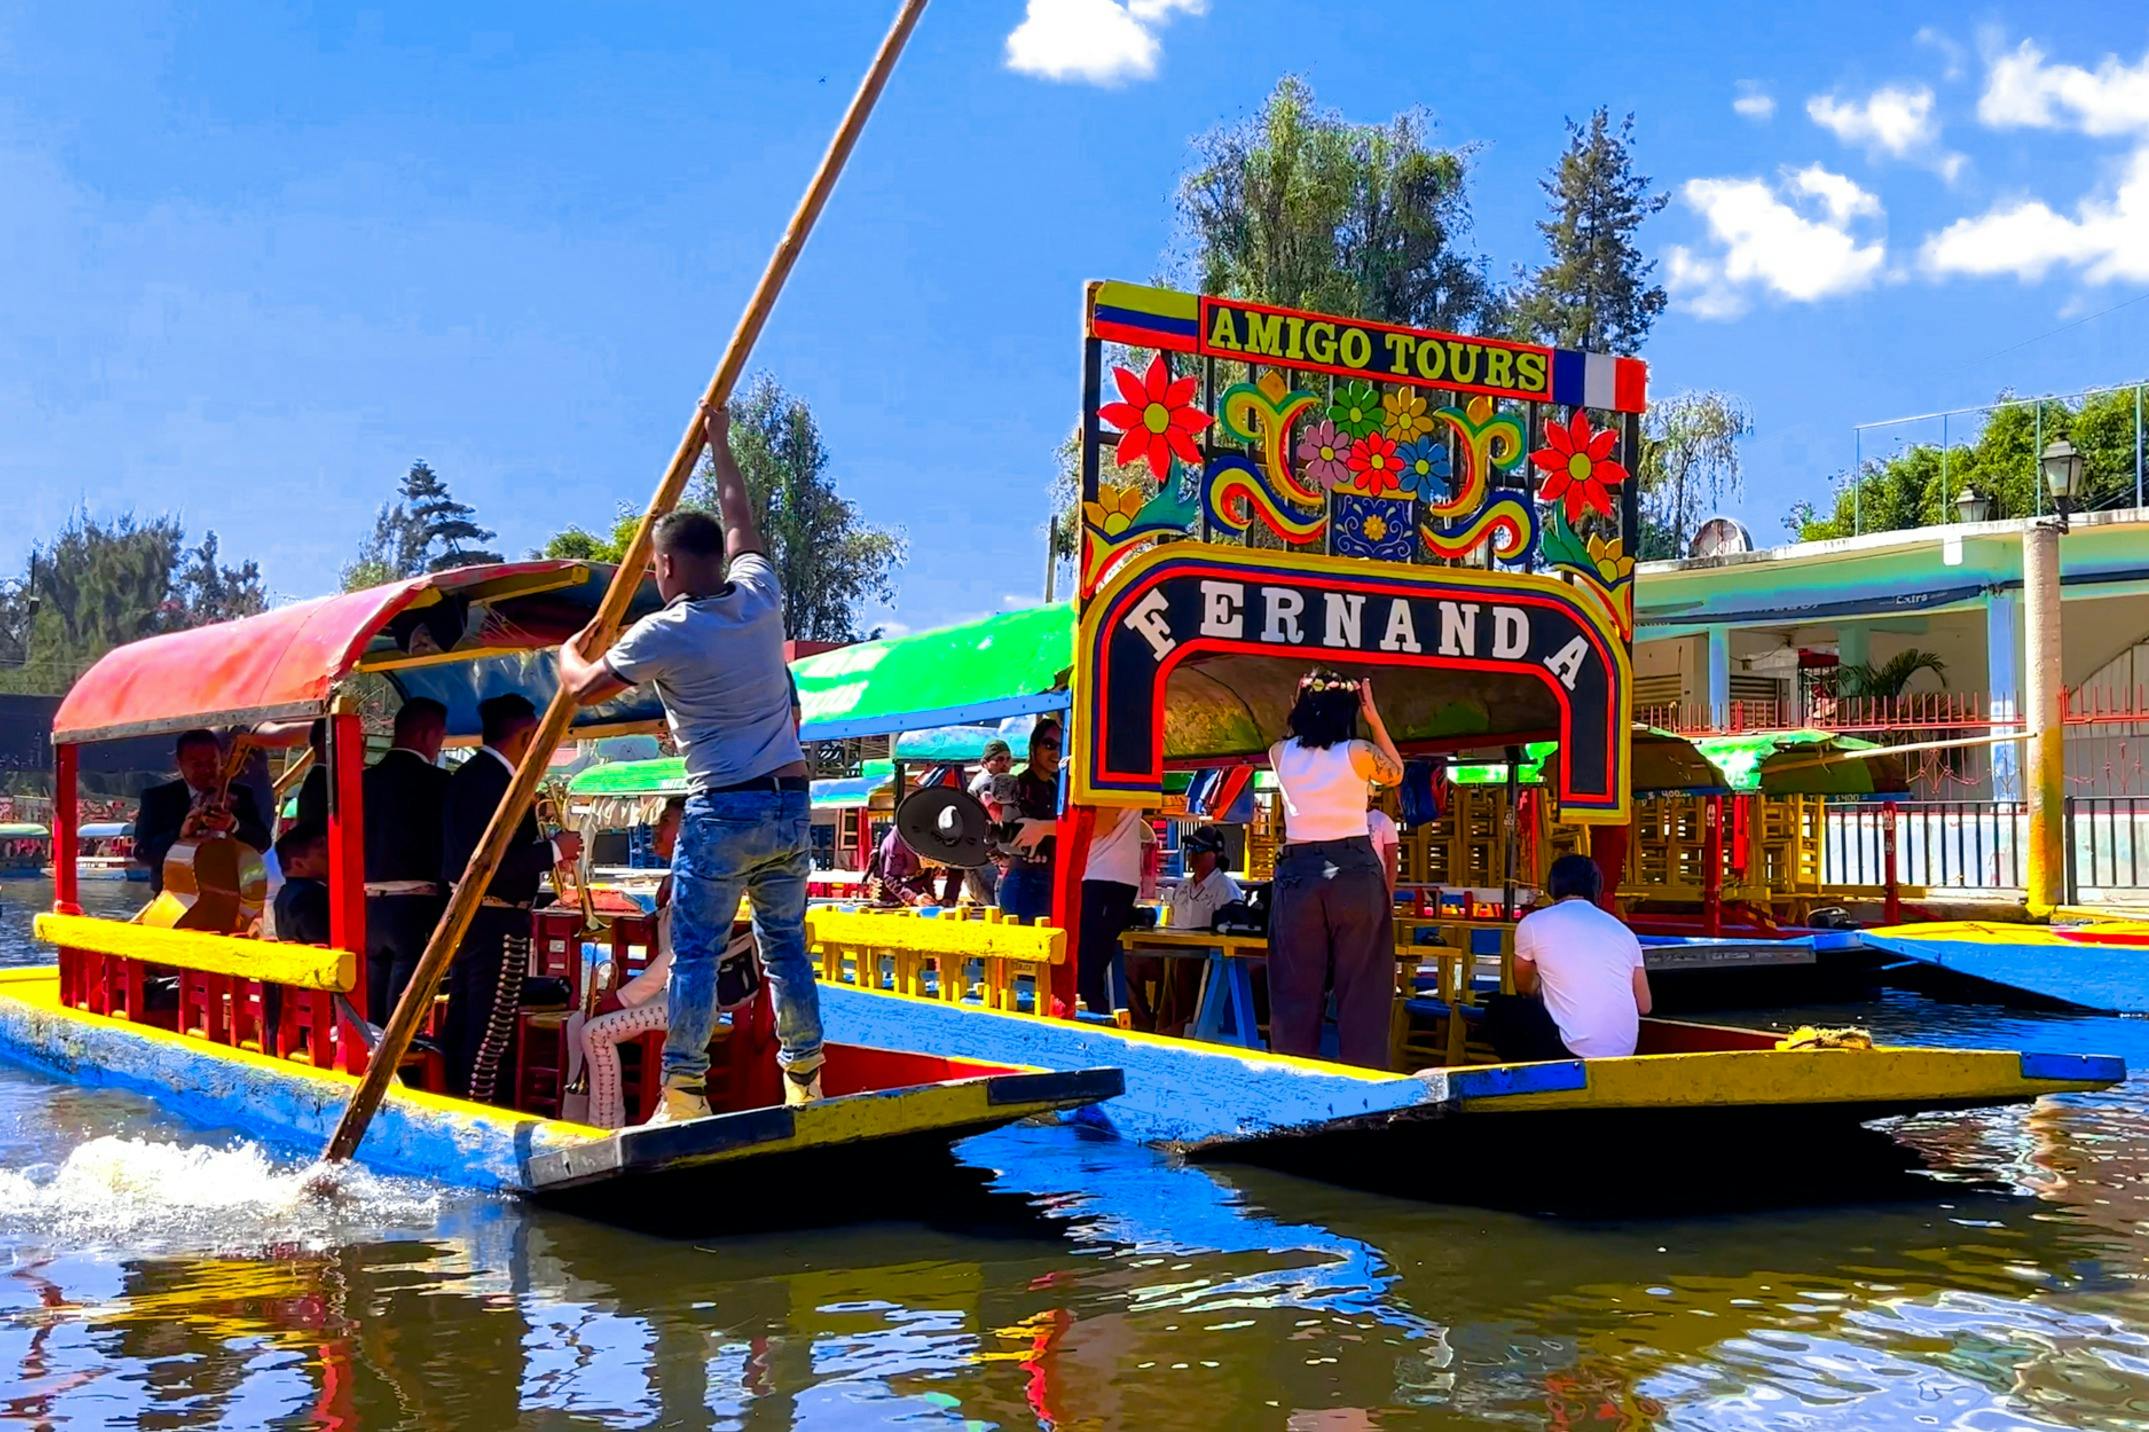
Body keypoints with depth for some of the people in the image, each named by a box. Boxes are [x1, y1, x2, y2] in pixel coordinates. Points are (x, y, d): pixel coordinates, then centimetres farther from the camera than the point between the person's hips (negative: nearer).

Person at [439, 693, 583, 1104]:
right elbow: (496, 862, -25)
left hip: (465, 914, 10)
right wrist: (554, 850, -15)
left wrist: (528, 824, 16)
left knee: (464, 1023, 15)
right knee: (490, 1032, -4)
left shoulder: (467, 775, 12)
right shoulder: (496, 781, -19)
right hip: (496, 920, -10)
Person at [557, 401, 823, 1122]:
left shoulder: (665, 633, -9)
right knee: (786, 945, 11)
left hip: (723, 811, -5)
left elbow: (584, 688, 1)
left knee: (694, 953, 0)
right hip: (792, 802, 5)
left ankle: (684, 1092, -2)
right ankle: (803, 1082, 13)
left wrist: (569, 652, 24)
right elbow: (740, 524, 23)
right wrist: (720, 443, 36)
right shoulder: (761, 598, 5)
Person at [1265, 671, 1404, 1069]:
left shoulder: (1280, 754, 3)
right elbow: (1396, 773, 18)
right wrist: (1375, 718, 17)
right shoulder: (1358, 753, -4)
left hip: (1298, 876, 2)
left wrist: (1307, 704, 22)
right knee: (1362, 988, 3)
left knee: (1297, 991, 6)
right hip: (1355, 875, -2)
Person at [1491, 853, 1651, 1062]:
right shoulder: (1623, 930, 11)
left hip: (1573, 1051, -5)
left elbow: (1525, 989, 19)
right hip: (1623, 1053, 5)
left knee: (1499, 1009, 17)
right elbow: (1644, 1006, 15)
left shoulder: (1533, 924, 2)